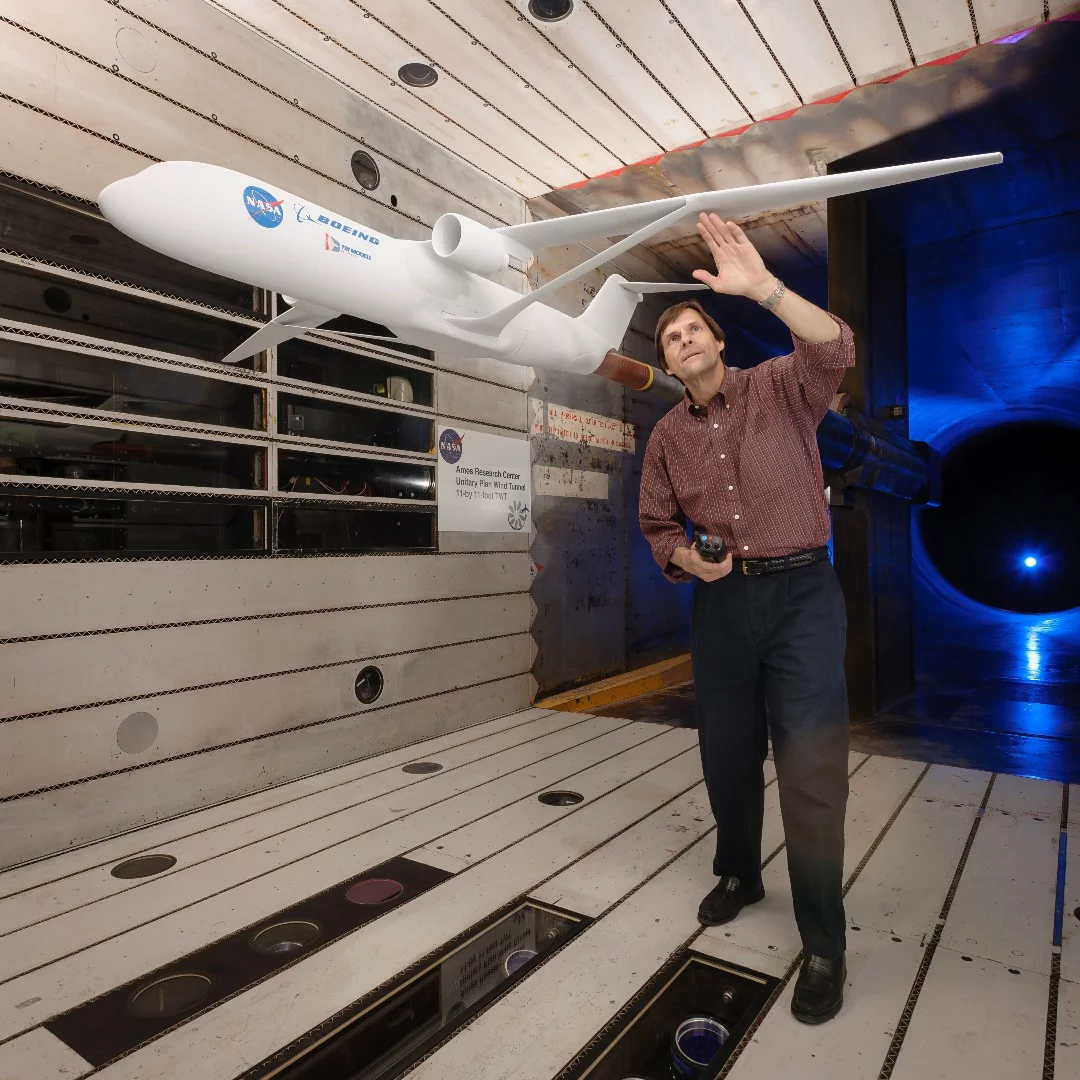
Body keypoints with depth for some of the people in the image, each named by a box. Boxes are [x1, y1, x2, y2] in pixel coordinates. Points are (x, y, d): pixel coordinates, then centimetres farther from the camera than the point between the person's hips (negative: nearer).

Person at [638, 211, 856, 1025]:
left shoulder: (780, 387, 1)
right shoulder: (667, 436, 11)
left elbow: (836, 350, -20)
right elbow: (657, 522, 14)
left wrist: (761, 285, -29)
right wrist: (684, 557, -7)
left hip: (802, 593, -4)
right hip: (721, 601, 4)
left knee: (811, 765, -5)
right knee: (727, 753, 14)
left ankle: (824, 943, 12)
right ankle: (739, 874, 40)